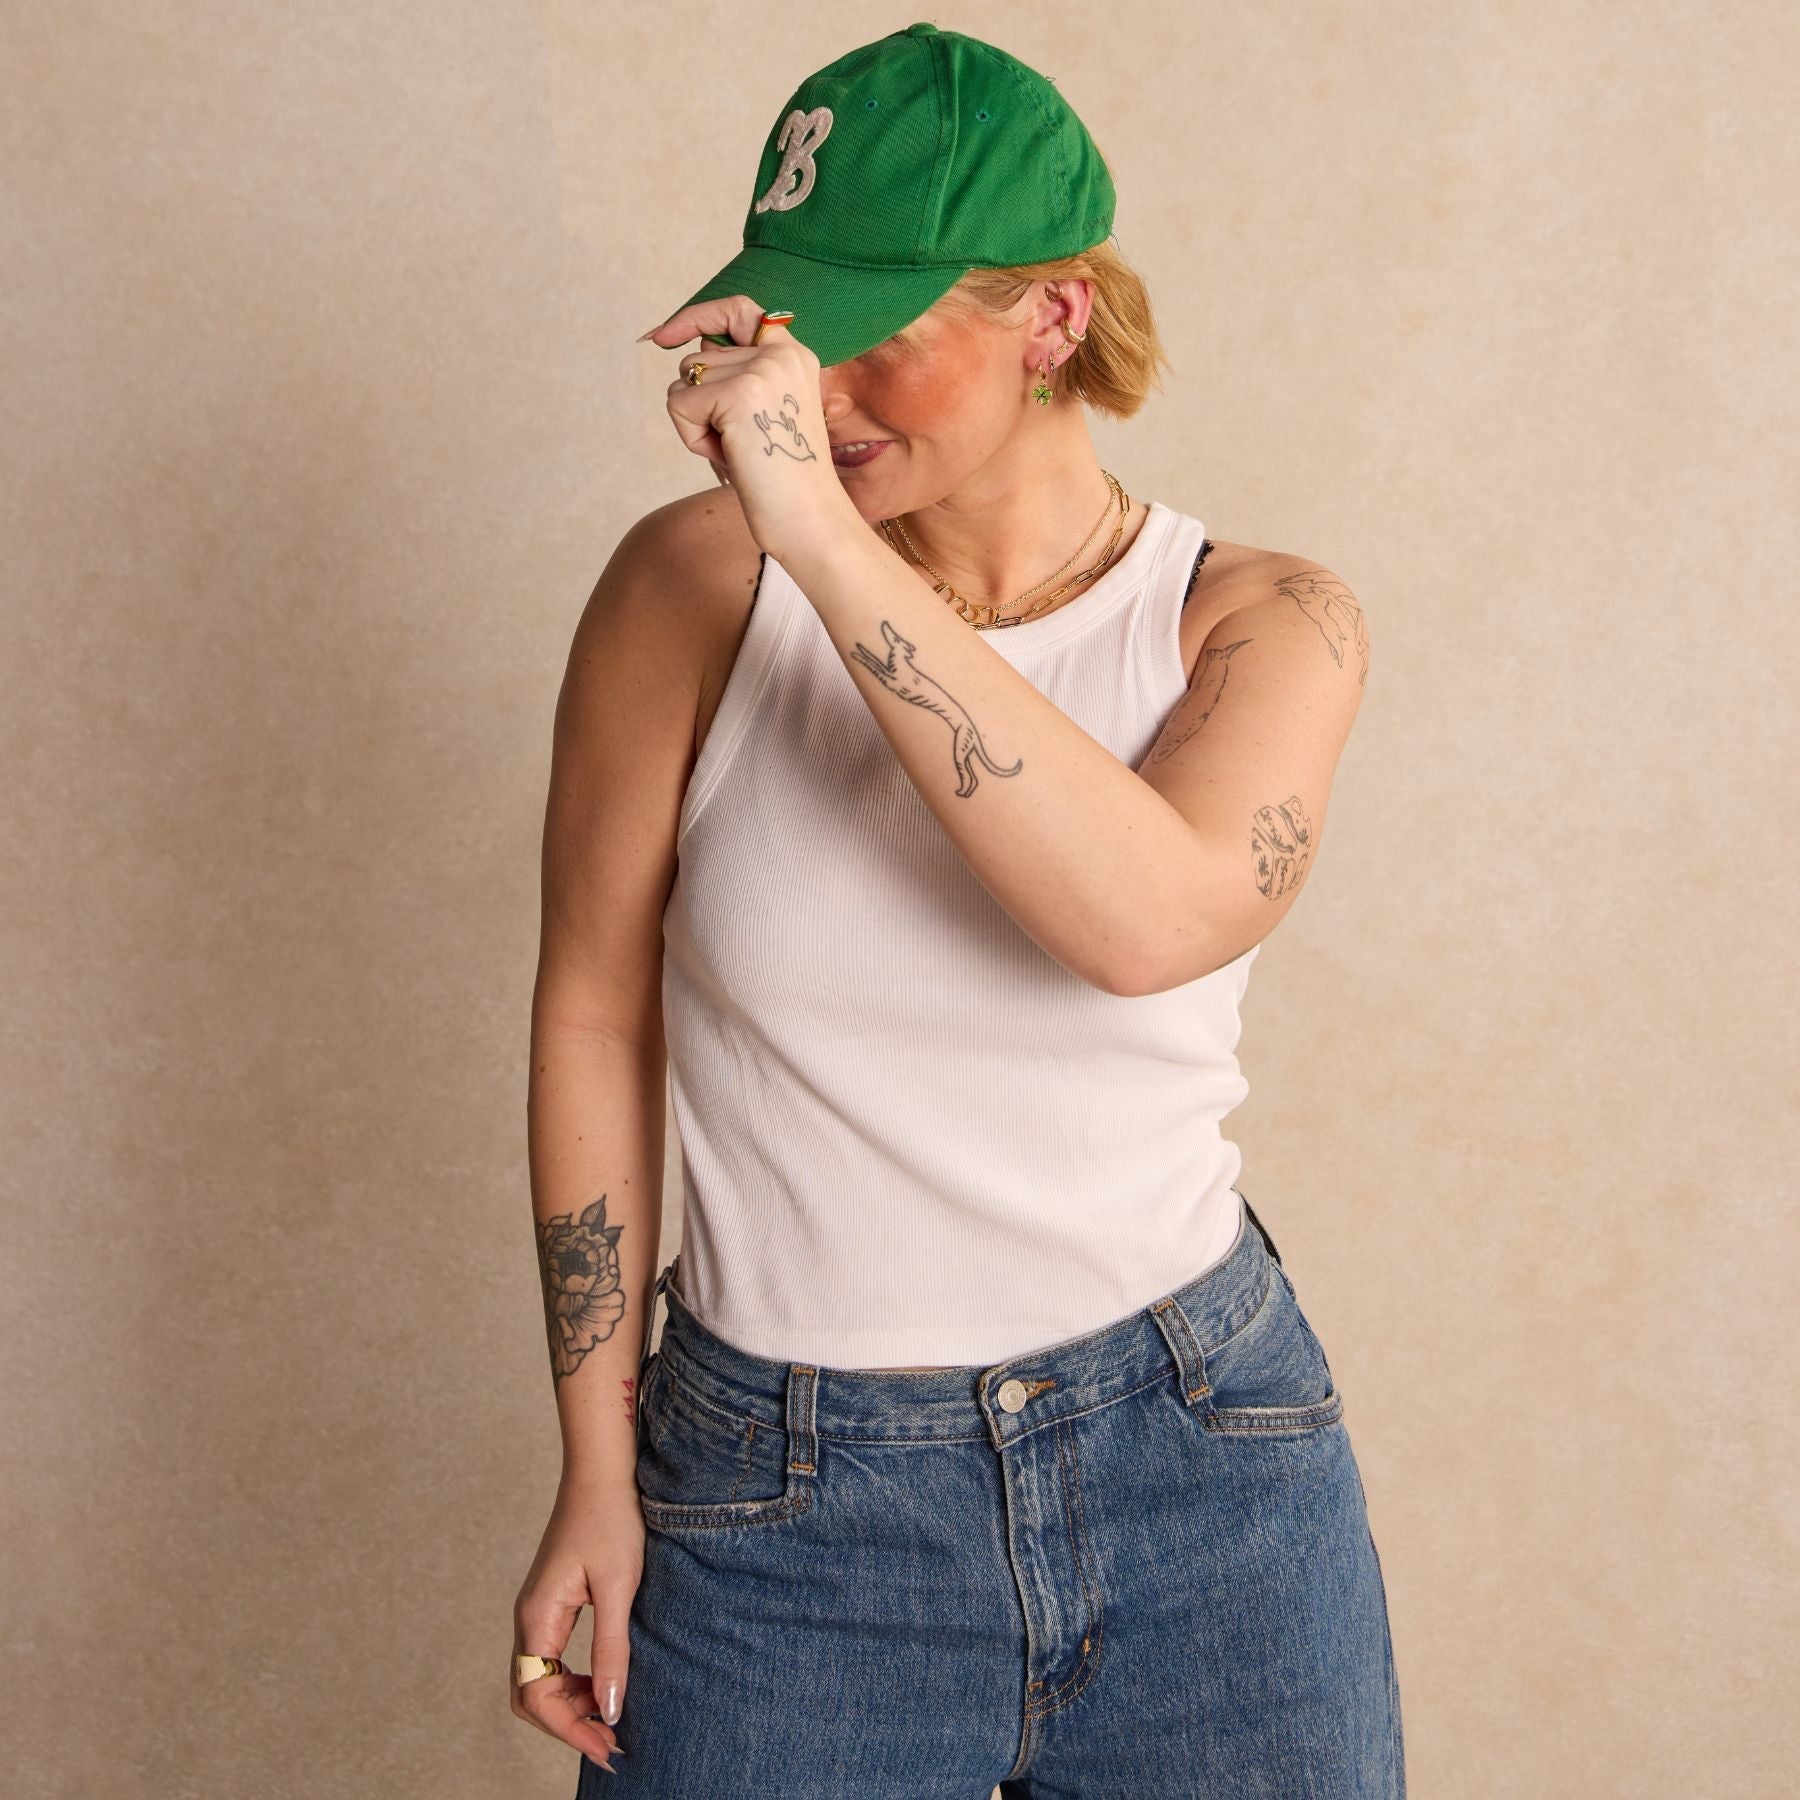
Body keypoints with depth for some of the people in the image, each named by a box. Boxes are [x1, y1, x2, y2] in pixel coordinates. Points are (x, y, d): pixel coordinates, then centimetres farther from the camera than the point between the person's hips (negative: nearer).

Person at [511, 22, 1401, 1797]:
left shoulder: (1262, 622, -6)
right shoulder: (695, 581, -8)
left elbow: (1151, 919, -27)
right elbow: (595, 1011, -1)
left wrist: (825, 541, -30)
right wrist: (598, 1474, 1)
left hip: (1206, 1461, 1)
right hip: (786, 1511, 0)